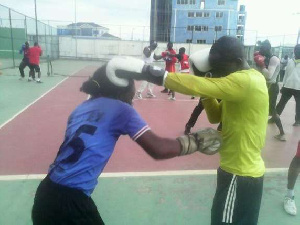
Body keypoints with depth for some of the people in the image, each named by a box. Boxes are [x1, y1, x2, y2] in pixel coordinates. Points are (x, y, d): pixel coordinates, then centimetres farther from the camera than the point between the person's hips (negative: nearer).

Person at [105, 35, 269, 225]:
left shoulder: (245, 81, -23)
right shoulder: (250, 78, 8)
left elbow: (194, 86, -34)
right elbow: (216, 117, 10)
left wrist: (144, 72, -33)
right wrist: (207, 91, -5)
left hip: (240, 175, -10)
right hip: (247, 171, 10)